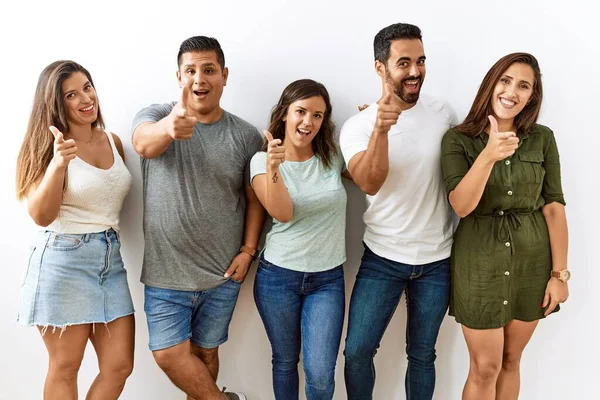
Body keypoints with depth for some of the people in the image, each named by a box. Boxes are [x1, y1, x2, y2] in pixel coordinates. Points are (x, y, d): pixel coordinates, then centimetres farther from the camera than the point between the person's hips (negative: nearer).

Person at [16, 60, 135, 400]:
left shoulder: (114, 141, 9)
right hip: (64, 260, -5)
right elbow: (42, 216, -16)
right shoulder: (48, 146, -5)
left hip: (111, 260, 5)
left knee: (119, 366, 5)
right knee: (64, 370, 7)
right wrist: (58, 164, -27)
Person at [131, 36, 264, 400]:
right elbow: (144, 142, -30)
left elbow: (255, 198, 3)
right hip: (165, 273, 0)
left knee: (205, 352, 14)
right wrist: (170, 127, -52)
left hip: (223, 275, 1)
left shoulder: (246, 135, -3)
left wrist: (248, 250, -7)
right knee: (169, 354, -1)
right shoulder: (157, 116, -6)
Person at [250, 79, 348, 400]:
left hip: (328, 279, 1)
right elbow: (282, 214, -18)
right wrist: (273, 166, -34)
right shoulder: (262, 160, -6)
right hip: (278, 277, -1)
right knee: (285, 362, 16)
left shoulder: (333, 156, 1)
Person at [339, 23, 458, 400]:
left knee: (422, 355, 14)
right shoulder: (358, 125, -8)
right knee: (357, 352, 2)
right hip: (382, 258, -1)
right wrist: (380, 129, -40)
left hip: (438, 260, 2)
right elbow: (371, 184, -23)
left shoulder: (444, 114, -2)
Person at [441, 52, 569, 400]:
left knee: (510, 361, 17)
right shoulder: (458, 140, -8)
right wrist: (488, 156, -33)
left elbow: (554, 206, 0)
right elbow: (461, 206, -19)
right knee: (485, 368, 7)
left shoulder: (543, 138, -1)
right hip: (480, 261, -2)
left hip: (533, 260, 2)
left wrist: (560, 272, -2)